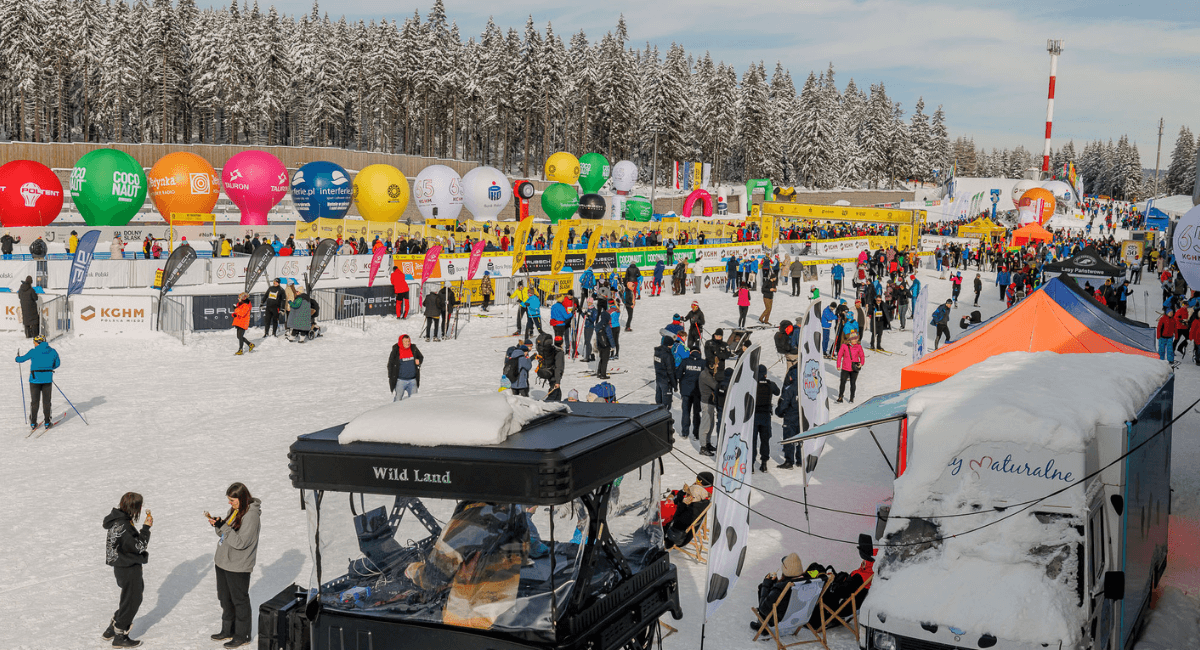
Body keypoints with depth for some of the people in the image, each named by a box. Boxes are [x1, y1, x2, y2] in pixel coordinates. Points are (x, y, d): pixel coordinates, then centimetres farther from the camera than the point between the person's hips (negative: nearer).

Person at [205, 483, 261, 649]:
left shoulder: (251, 515, -21)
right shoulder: (234, 510, 6)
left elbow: (240, 542, -25)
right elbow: (224, 533, 13)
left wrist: (223, 526, -26)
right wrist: (216, 523, -6)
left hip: (238, 567, -9)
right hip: (223, 561, 9)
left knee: (240, 601, 4)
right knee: (225, 598, 20)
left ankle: (242, 636, 16)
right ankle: (227, 631, 36)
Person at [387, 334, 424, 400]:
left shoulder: (413, 349, 2)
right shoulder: (395, 351, -8)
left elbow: (421, 357, 19)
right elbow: (390, 365, 0)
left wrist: (419, 361, -5)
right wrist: (390, 378, -1)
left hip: (412, 380, 4)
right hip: (400, 380, -3)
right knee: (398, 400, -1)